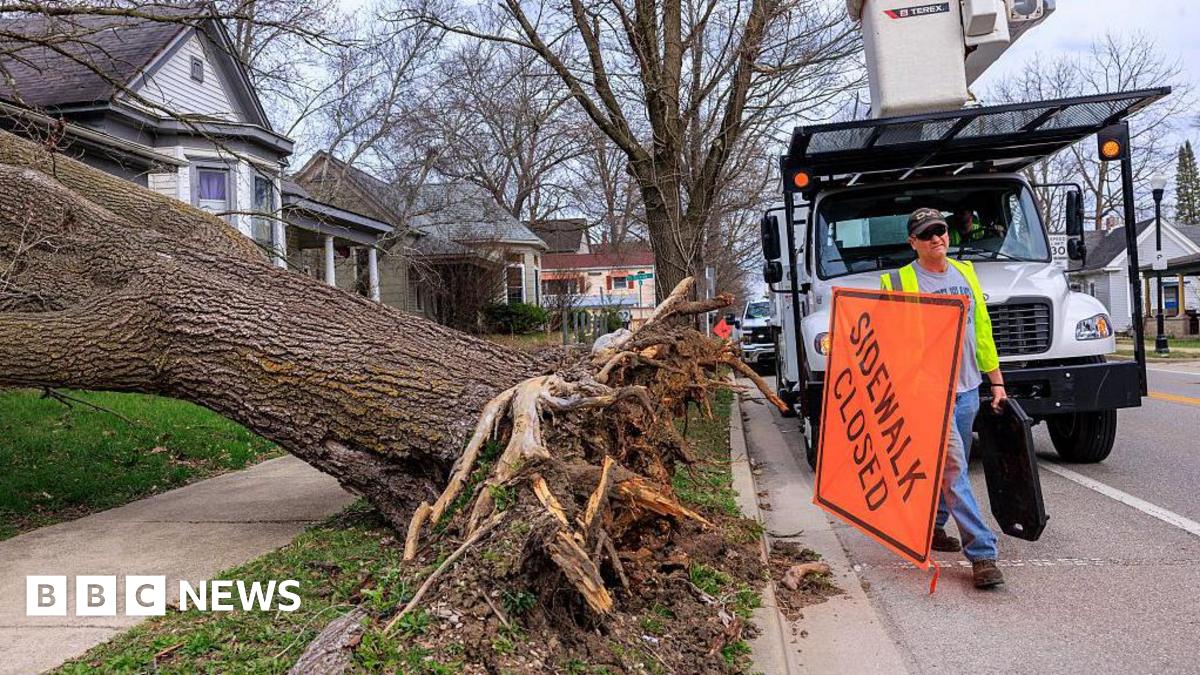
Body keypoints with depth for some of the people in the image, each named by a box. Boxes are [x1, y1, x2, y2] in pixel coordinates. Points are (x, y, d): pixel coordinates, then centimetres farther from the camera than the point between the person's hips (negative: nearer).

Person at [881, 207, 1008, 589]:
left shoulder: (966, 273, 13)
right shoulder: (897, 282, -5)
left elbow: (982, 330, 16)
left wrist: (996, 382, 15)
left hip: (967, 389, 6)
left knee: (947, 465, 16)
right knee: (953, 466, -12)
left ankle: (931, 527, 35)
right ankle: (982, 553, -10)